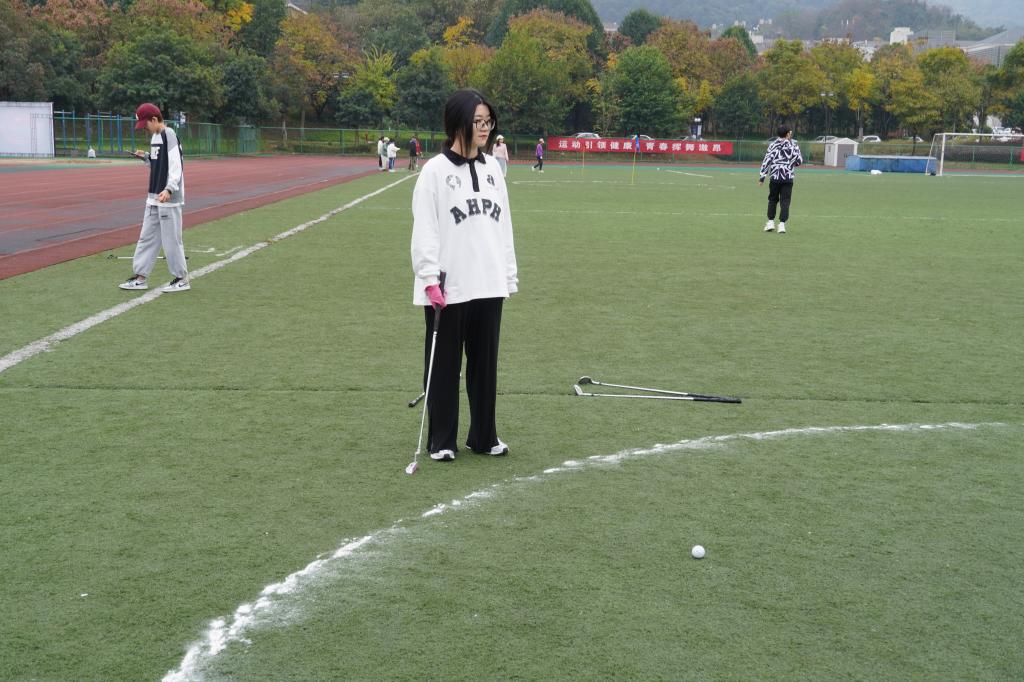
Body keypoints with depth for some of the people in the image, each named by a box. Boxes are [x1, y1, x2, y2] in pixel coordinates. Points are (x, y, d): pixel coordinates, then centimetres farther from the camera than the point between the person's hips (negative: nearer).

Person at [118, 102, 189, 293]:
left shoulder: (169, 135, -14)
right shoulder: (155, 137, 13)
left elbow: (176, 166, -22)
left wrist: (169, 189, -33)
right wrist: (146, 157, 6)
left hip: (169, 198, -10)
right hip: (153, 198, 10)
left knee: (171, 239, -3)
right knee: (147, 237, 12)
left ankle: (181, 279, 8)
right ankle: (141, 277, 18)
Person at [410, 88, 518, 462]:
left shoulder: (492, 168, 11)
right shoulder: (435, 171, -7)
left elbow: (503, 223, 14)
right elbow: (424, 230, -10)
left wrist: (509, 275, 11)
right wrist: (430, 279, -17)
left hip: (488, 286, 5)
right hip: (449, 288, -5)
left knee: (485, 362, 12)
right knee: (445, 365, 5)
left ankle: (484, 436, 25)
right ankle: (441, 441, 17)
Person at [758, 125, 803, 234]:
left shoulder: (773, 144, 2)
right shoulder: (793, 145, 1)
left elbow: (767, 160, -4)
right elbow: (799, 161, 5)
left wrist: (762, 176, -2)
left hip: (775, 177, 1)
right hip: (788, 178, -1)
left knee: (772, 200, 16)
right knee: (785, 201, 2)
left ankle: (771, 222, 12)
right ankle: (782, 224, -5)